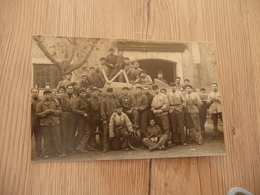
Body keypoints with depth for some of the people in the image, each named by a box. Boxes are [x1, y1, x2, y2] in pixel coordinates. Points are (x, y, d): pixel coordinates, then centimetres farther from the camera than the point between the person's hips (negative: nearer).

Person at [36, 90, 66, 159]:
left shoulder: (55, 102, 7)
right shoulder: (40, 104, 5)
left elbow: (60, 111, 5)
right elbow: (37, 114, 2)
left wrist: (53, 111, -12)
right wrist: (45, 112, -14)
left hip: (55, 123, 0)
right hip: (45, 123, 0)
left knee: (57, 138, 3)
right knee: (46, 139, 5)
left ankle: (61, 152, 11)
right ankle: (46, 154, 17)